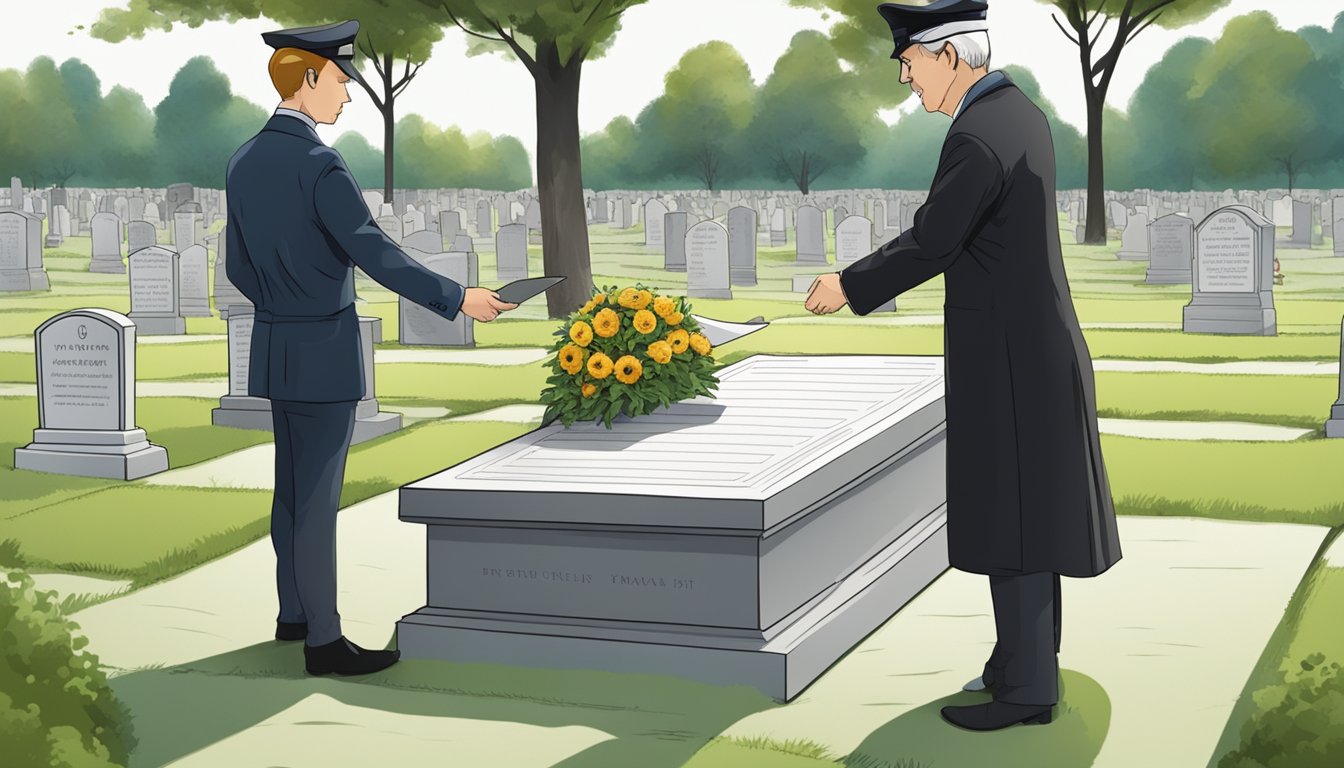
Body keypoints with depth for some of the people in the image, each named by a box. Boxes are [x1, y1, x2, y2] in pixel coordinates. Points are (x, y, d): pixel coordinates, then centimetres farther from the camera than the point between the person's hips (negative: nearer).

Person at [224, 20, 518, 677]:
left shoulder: (244, 163, 7)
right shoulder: (319, 165, -19)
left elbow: (238, 266, 13)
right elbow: (375, 254, -25)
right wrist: (458, 298, -22)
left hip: (275, 347, 9)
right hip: (325, 352, -8)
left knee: (292, 485, 18)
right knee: (317, 496, -4)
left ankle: (294, 612, 30)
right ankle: (323, 640, 1)